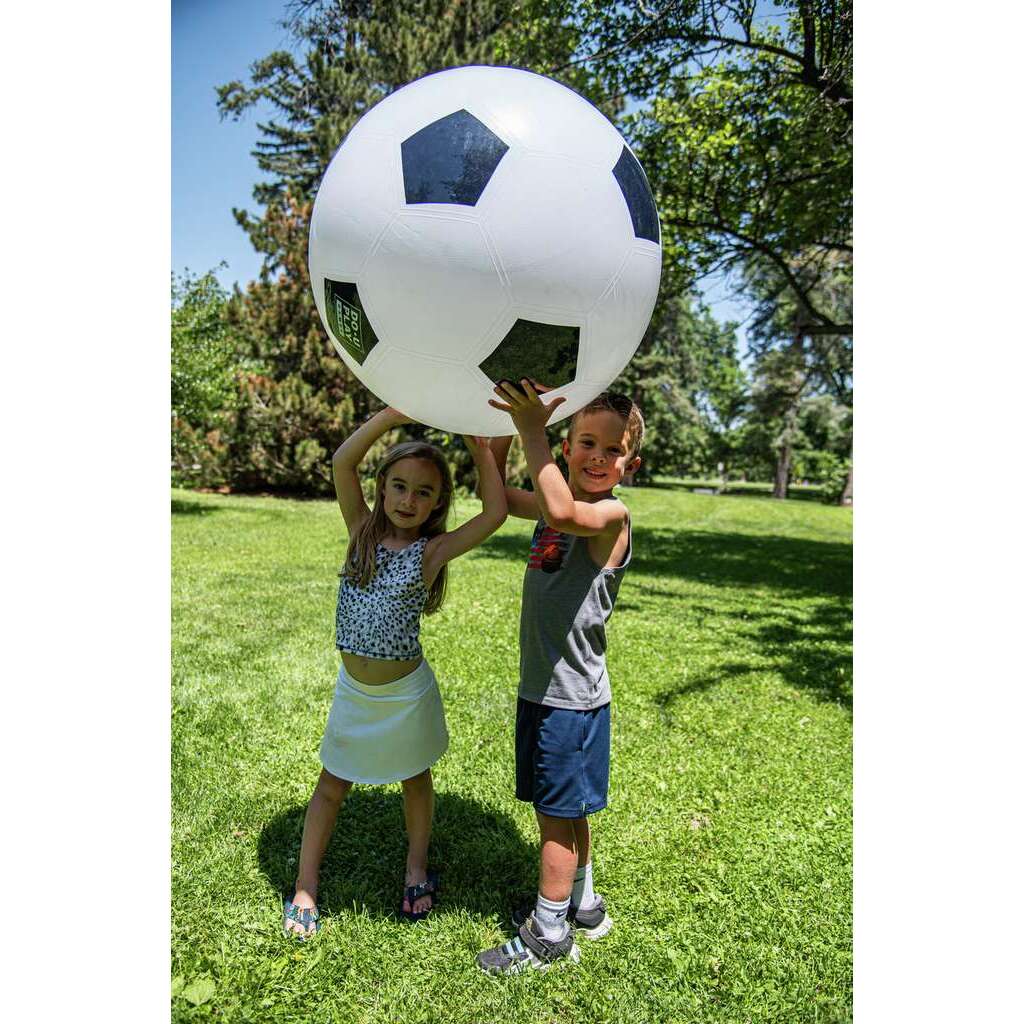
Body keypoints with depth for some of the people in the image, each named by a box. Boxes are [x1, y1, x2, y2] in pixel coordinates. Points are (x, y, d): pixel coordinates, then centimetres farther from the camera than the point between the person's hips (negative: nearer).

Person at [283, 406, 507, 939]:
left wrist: (478, 443, -21)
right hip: (353, 690, 2)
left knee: (415, 780, 20)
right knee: (331, 787, 15)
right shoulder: (362, 531, -7)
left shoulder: (433, 551, -14)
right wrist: (399, 411, -28)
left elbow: (496, 513, -27)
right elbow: (343, 462, -20)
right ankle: (304, 890, 33)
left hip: (406, 691, -2)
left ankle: (416, 869, 43)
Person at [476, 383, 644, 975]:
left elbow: (562, 512, -40)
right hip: (541, 687, 8)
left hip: (573, 696, -8)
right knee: (562, 812, 23)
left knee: (559, 815, 9)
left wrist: (533, 430, -35)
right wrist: (508, 426, 1)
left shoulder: (613, 515, -18)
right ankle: (583, 907, 44)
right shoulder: (551, 508, 6)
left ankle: (548, 938, 29)